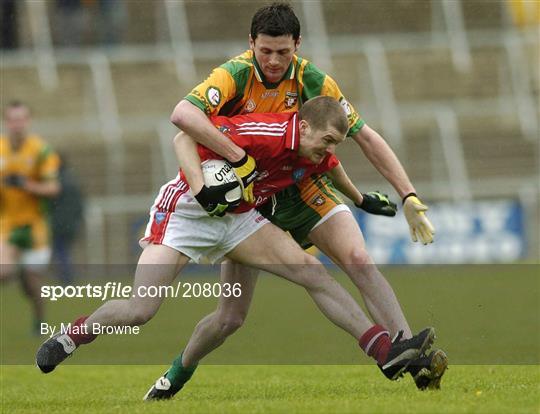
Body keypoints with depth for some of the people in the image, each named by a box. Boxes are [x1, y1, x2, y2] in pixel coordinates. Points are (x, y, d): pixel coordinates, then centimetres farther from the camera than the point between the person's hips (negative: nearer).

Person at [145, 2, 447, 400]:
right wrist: (238, 158, -46)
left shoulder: (313, 82, -14)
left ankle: (416, 363, -24)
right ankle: (177, 373, 28)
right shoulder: (234, 75, -22)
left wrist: (409, 196, -15)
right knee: (230, 317, -2)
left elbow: (366, 136, -8)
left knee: (360, 262, -22)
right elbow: (182, 115, -39)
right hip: (247, 198, -2)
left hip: (304, 189, 2)